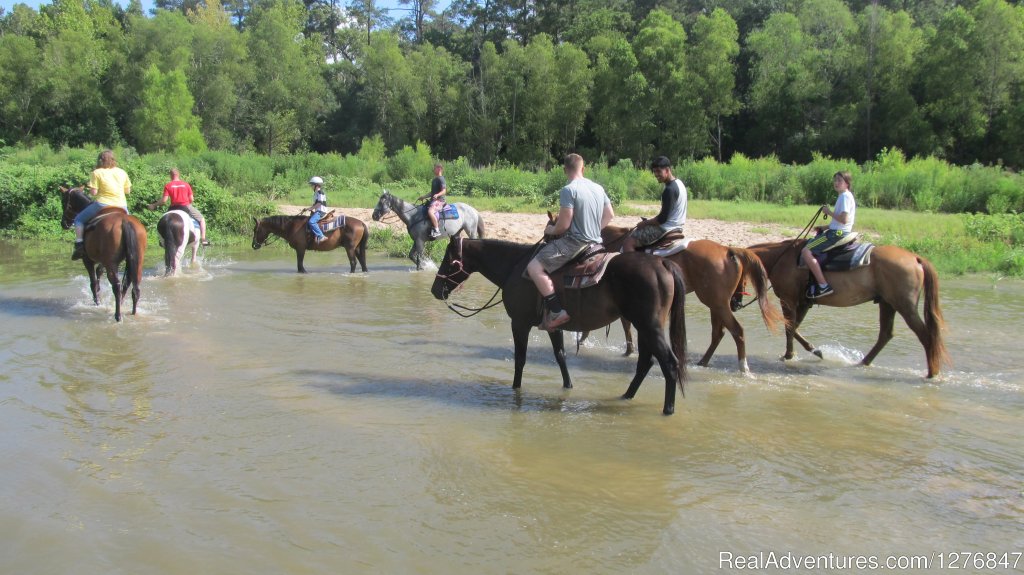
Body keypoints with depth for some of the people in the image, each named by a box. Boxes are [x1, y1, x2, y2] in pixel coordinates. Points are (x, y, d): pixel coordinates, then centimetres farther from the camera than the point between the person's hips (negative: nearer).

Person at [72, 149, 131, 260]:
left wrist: (89, 186, 13)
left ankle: (79, 244, 1)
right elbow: (128, 191, 10)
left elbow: (93, 192, -8)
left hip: (103, 205, -3)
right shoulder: (122, 172, 6)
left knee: (79, 219, 17)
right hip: (121, 207, 3)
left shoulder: (97, 173, -4)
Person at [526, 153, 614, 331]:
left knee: (534, 267, -11)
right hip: (595, 242, 9)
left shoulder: (568, 190, -16)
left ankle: (557, 312, -17)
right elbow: (609, 215, 16)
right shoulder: (598, 188, 8)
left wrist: (550, 230, 2)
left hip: (575, 242, -9)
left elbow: (564, 225, -18)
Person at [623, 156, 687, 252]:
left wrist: (645, 223, -7)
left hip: (666, 229, -11)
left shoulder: (670, 189, -22)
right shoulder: (678, 183, 9)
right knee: (635, 232, 28)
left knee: (628, 242, -11)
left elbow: (662, 219, -22)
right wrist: (649, 221, 15)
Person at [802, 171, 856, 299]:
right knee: (810, 242, 26)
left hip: (837, 234, -11)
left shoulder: (845, 196, -14)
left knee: (806, 251, -21)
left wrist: (829, 212, -14)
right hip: (837, 232, 11)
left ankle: (823, 286, -24)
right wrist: (825, 227, 15)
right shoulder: (844, 196, 17)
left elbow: (844, 219, -25)